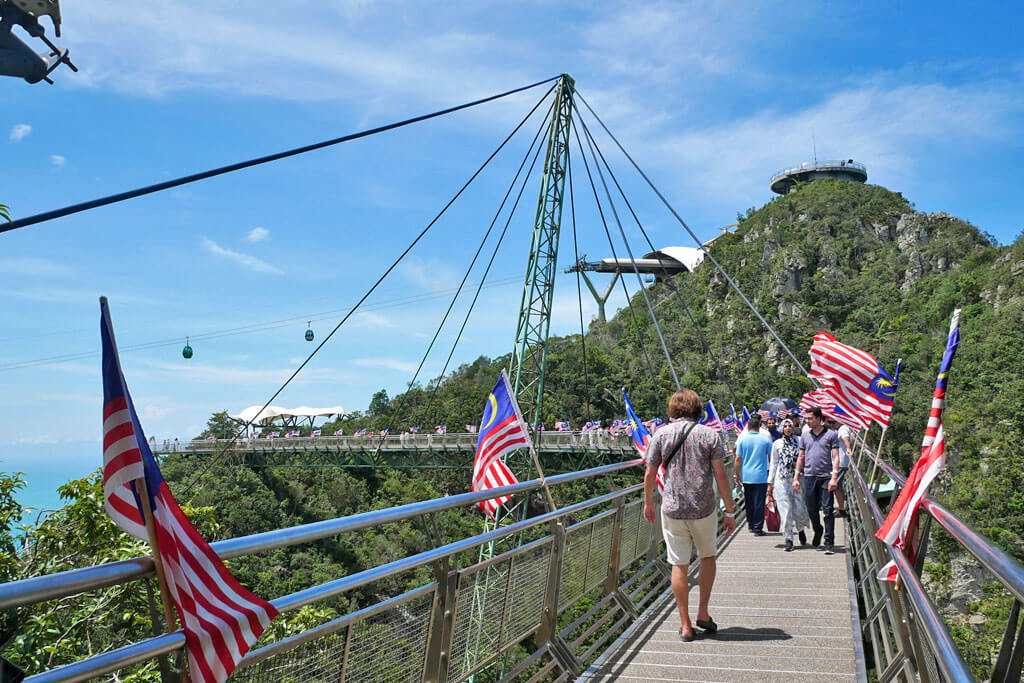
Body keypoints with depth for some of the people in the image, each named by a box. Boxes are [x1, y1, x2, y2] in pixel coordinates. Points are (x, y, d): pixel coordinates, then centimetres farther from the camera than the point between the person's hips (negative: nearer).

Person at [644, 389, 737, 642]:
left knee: (679, 565, 7)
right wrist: (730, 512, 1)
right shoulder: (709, 435, -1)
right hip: (704, 508, 0)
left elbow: (649, 474, 2)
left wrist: (648, 503, 17)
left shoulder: (661, 434, 1)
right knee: (708, 557, 22)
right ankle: (703, 612, 23)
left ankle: (685, 625, 12)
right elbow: (720, 475, -6)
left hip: (672, 509, 0)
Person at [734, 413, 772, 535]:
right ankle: (757, 528, 0)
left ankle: (750, 524, 25)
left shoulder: (743, 439, -2)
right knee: (759, 502, 1)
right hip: (761, 476, -1)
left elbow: (738, 458, -2)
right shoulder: (765, 439, -2)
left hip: (746, 476, 1)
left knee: (749, 502, 15)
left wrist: (737, 474, 6)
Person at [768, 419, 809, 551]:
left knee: (799, 509, 1)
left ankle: (801, 529, 32)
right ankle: (788, 539, 2)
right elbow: (773, 464, 12)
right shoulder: (777, 444, 9)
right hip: (782, 480, 0)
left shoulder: (799, 441, 7)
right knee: (786, 509, -4)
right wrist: (770, 483, 9)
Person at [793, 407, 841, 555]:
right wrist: (796, 477, 12)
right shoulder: (805, 436, 12)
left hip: (825, 477, -3)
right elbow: (801, 457, 17)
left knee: (828, 510, -5)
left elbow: (835, 457, -2)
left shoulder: (831, 435, 2)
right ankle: (817, 531, 35)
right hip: (809, 476, 4)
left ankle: (829, 542, 0)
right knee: (811, 509, 9)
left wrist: (834, 477, -12)